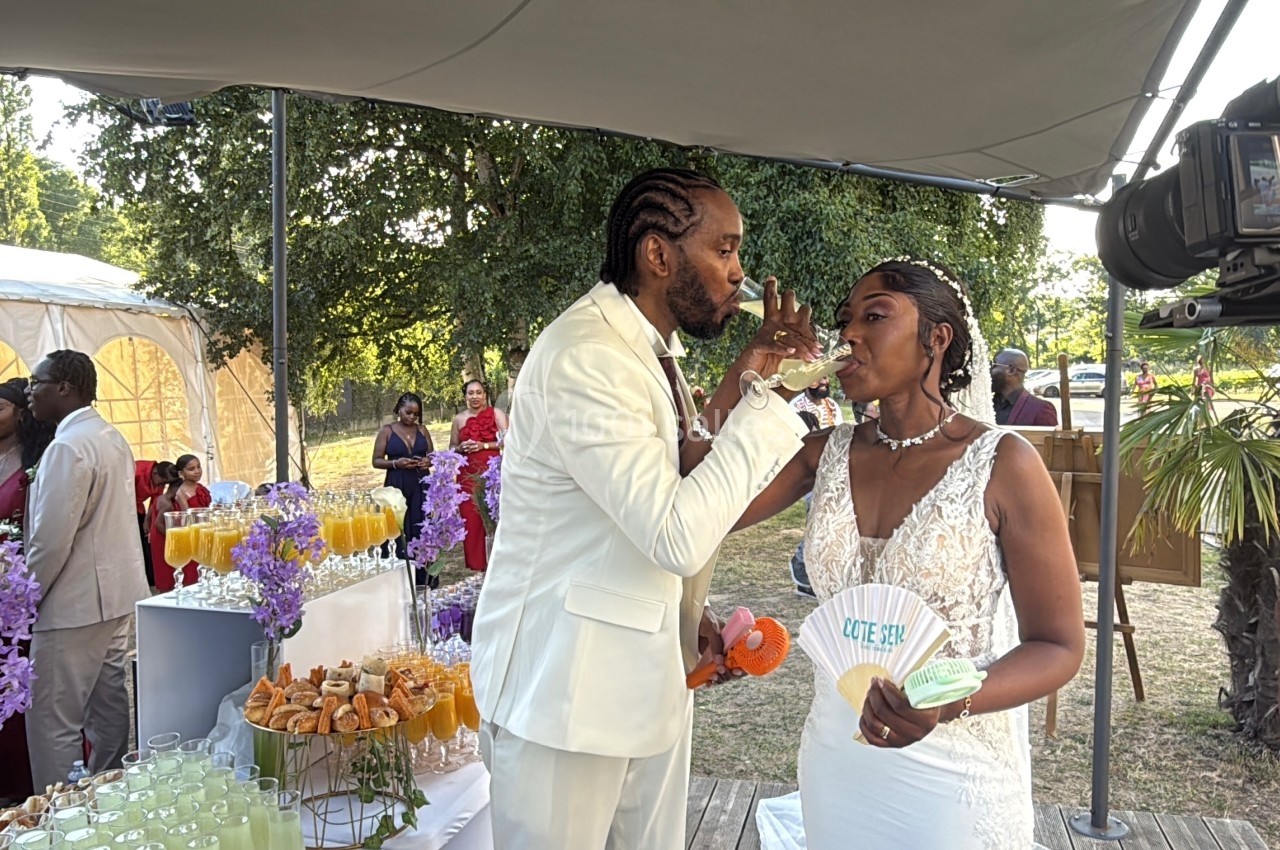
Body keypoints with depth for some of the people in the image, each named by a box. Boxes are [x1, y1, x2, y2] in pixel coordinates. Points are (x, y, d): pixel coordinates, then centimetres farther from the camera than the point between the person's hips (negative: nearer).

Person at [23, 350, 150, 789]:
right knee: (111, 716, 16)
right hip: (118, 595, 9)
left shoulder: (68, 447, -18)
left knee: (52, 726, 0)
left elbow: (51, 539, -21)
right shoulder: (112, 438, 11)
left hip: (74, 605, -9)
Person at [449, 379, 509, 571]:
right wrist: (461, 448, -3)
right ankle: (475, 564, 8)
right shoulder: (459, 419, 11)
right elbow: (452, 447, 19)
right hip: (468, 474, 3)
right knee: (470, 518, 0)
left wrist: (484, 445, -14)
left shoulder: (496, 414, 2)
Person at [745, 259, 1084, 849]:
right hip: (835, 761, 4)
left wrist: (946, 704, -27)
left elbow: (1057, 647, -10)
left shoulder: (1002, 464, -14)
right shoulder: (828, 453, -1)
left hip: (954, 772, -4)